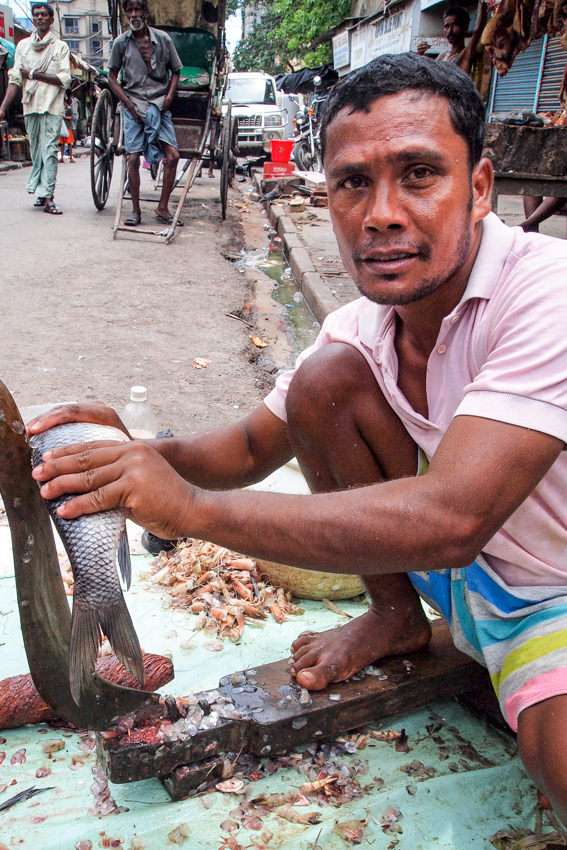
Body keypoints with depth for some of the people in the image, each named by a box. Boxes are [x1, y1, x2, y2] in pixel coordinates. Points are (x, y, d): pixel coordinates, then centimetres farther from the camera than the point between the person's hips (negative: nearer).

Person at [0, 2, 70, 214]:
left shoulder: (60, 47, 6)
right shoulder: (23, 45, 13)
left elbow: (64, 79, -4)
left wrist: (34, 74, -5)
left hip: (52, 106, -3)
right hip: (30, 106, 3)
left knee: (49, 150, -11)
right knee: (35, 151, 5)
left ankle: (48, 197, -16)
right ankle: (42, 194, 13)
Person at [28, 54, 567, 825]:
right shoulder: (361, 326, -8)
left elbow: (451, 519, -39)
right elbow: (255, 448, 2)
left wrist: (191, 508, -37)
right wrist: (144, 456, -20)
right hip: (452, 567, 6)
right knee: (324, 379, -13)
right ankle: (397, 618, 4)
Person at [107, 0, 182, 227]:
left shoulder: (163, 39, 3)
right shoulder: (121, 42, 2)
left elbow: (175, 71, 13)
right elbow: (112, 78, 7)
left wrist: (169, 95, -4)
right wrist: (129, 104, -5)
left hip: (159, 105, 1)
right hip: (133, 106, -1)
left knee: (173, 155, -10)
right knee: (133, 159, -5)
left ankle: (162, 208, 2)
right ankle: (135, 211, 6)